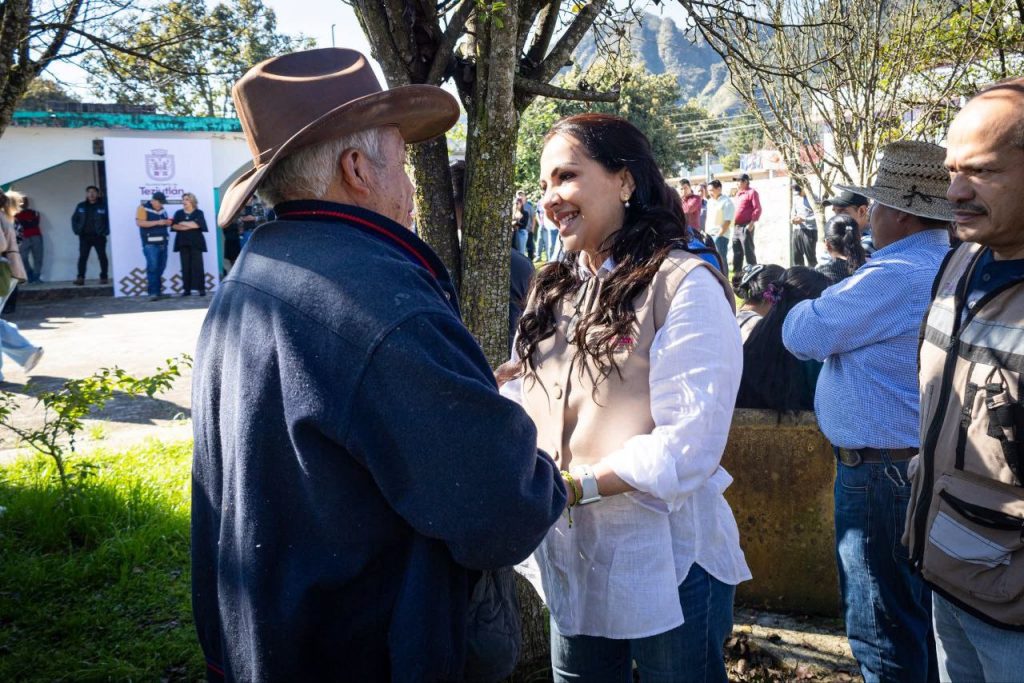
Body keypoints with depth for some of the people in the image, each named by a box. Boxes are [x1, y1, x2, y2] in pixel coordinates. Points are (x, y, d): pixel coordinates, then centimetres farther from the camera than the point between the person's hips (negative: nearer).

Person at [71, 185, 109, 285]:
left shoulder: (103, 205, -3)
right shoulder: (81, 206, 9)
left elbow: (110, 219, -6)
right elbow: (74, 219, 15)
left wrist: (106, 231, -13)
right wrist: (76, 230, 2)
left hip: (99, 236, -2)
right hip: (84, 236, 3)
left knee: (102, 257, 3)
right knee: (82, 257, -5)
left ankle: (103, 277, 10)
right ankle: (80, 278, -7)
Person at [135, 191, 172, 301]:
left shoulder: (162, 210, 17)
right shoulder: (143, 208, -4)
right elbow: (139, 222, -15)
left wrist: (168, 222, 4)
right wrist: (157, 222, -19)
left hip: (163, 243, 7)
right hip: (150, 243, -7)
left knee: (160, 268, 8)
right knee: (152, 267, -11)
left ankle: (158, 290, 16)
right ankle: (152, 292, -11)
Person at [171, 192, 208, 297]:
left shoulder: (198, 212, 5)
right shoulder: (179, 213, 13)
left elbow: (197, 224, -13)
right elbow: (174, 226, -1)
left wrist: (183, 223, -5)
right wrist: (190, 226, -10)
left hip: (195, 242, -3)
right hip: (183, 243, 3)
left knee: (197, 265, -8)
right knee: (185, 266, -1)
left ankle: (201, 288, -7)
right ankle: (187, 289, 0)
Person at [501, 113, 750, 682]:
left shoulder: (684, 285, -13)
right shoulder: (554, 292, 10)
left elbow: (688, 441, -21)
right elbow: (524, 400, 6)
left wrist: (572, 485, -26)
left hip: (664, 562, -6)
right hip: (568, 557, 6)